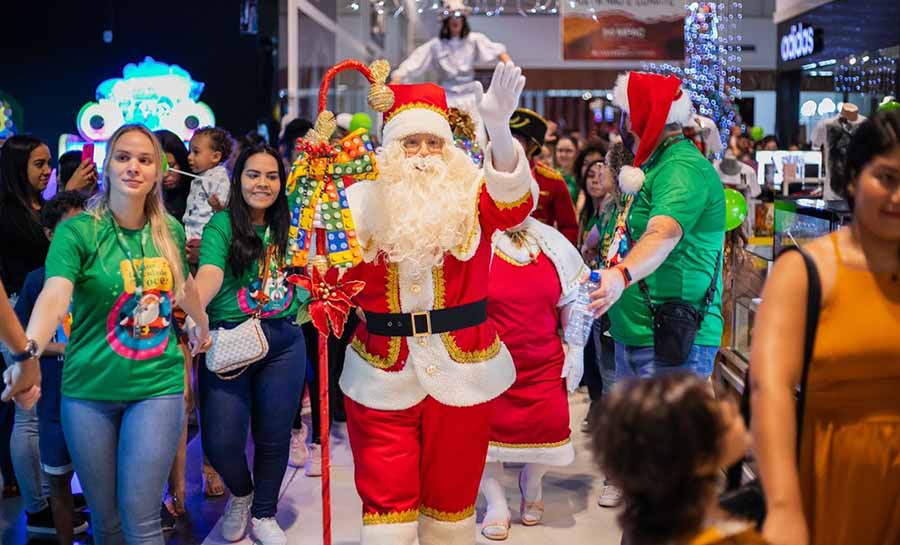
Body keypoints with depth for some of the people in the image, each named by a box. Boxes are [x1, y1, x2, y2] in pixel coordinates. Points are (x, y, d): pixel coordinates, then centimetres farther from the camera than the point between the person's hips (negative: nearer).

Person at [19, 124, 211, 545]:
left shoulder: (170, 230, 3)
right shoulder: (77, 231, -10)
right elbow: (54, 296, -28)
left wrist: (203, 326, 39)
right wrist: (29, 352, -47)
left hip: (157, 386, 2)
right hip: (89, 390, -1)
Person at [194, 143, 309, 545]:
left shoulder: (286, 225, 9)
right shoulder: (222, 224, -6)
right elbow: (210, 272, -23)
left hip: (284, 342, 4)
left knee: (273, 436, 10)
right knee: (220, 441, -7)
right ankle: (240, 493, 27)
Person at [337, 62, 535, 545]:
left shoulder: (470, 197, -4)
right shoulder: (363, 202, 1)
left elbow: (514, 201, -26)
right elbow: (337, 279, 7)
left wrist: (498, 126, -42)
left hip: (461, 370, 0)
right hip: (382, 373, 1)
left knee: (452, 486, 16)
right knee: (386, 492, 5)